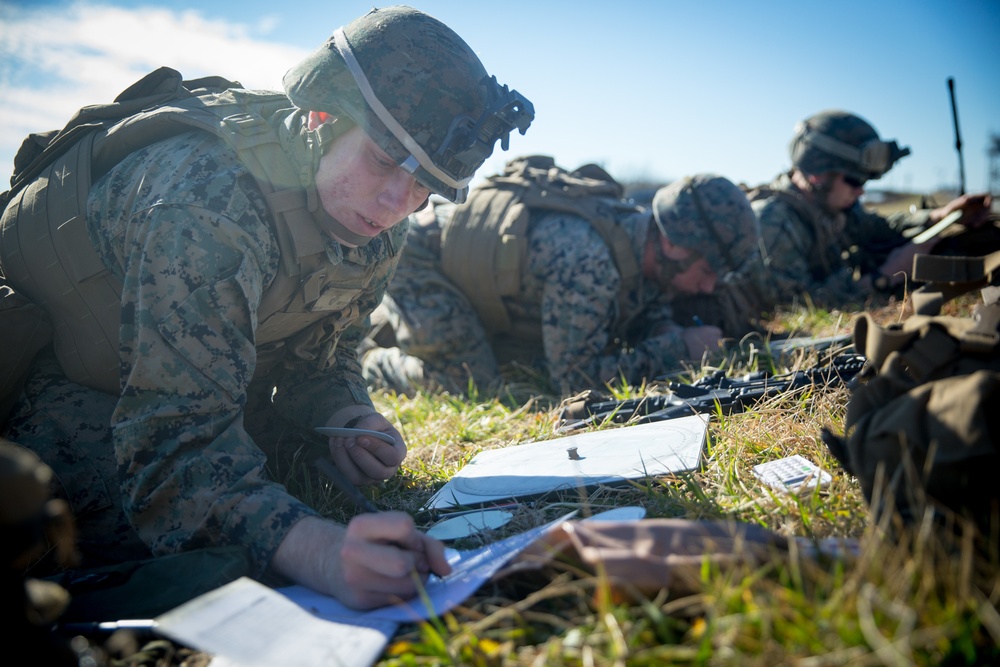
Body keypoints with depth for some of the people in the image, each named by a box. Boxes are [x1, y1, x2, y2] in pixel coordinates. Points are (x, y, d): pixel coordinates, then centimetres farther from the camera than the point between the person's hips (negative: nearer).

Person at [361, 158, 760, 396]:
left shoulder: (641, 237, -9)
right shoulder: (588, 260, -38)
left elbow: (654, 327, 5)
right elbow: (576, 378, -31)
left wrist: (685, 339, -18)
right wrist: (680, 348, -27)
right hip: (420, 256, -9)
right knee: (471, 384, -18)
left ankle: (389, 323, 29)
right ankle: (360, 358, 5)